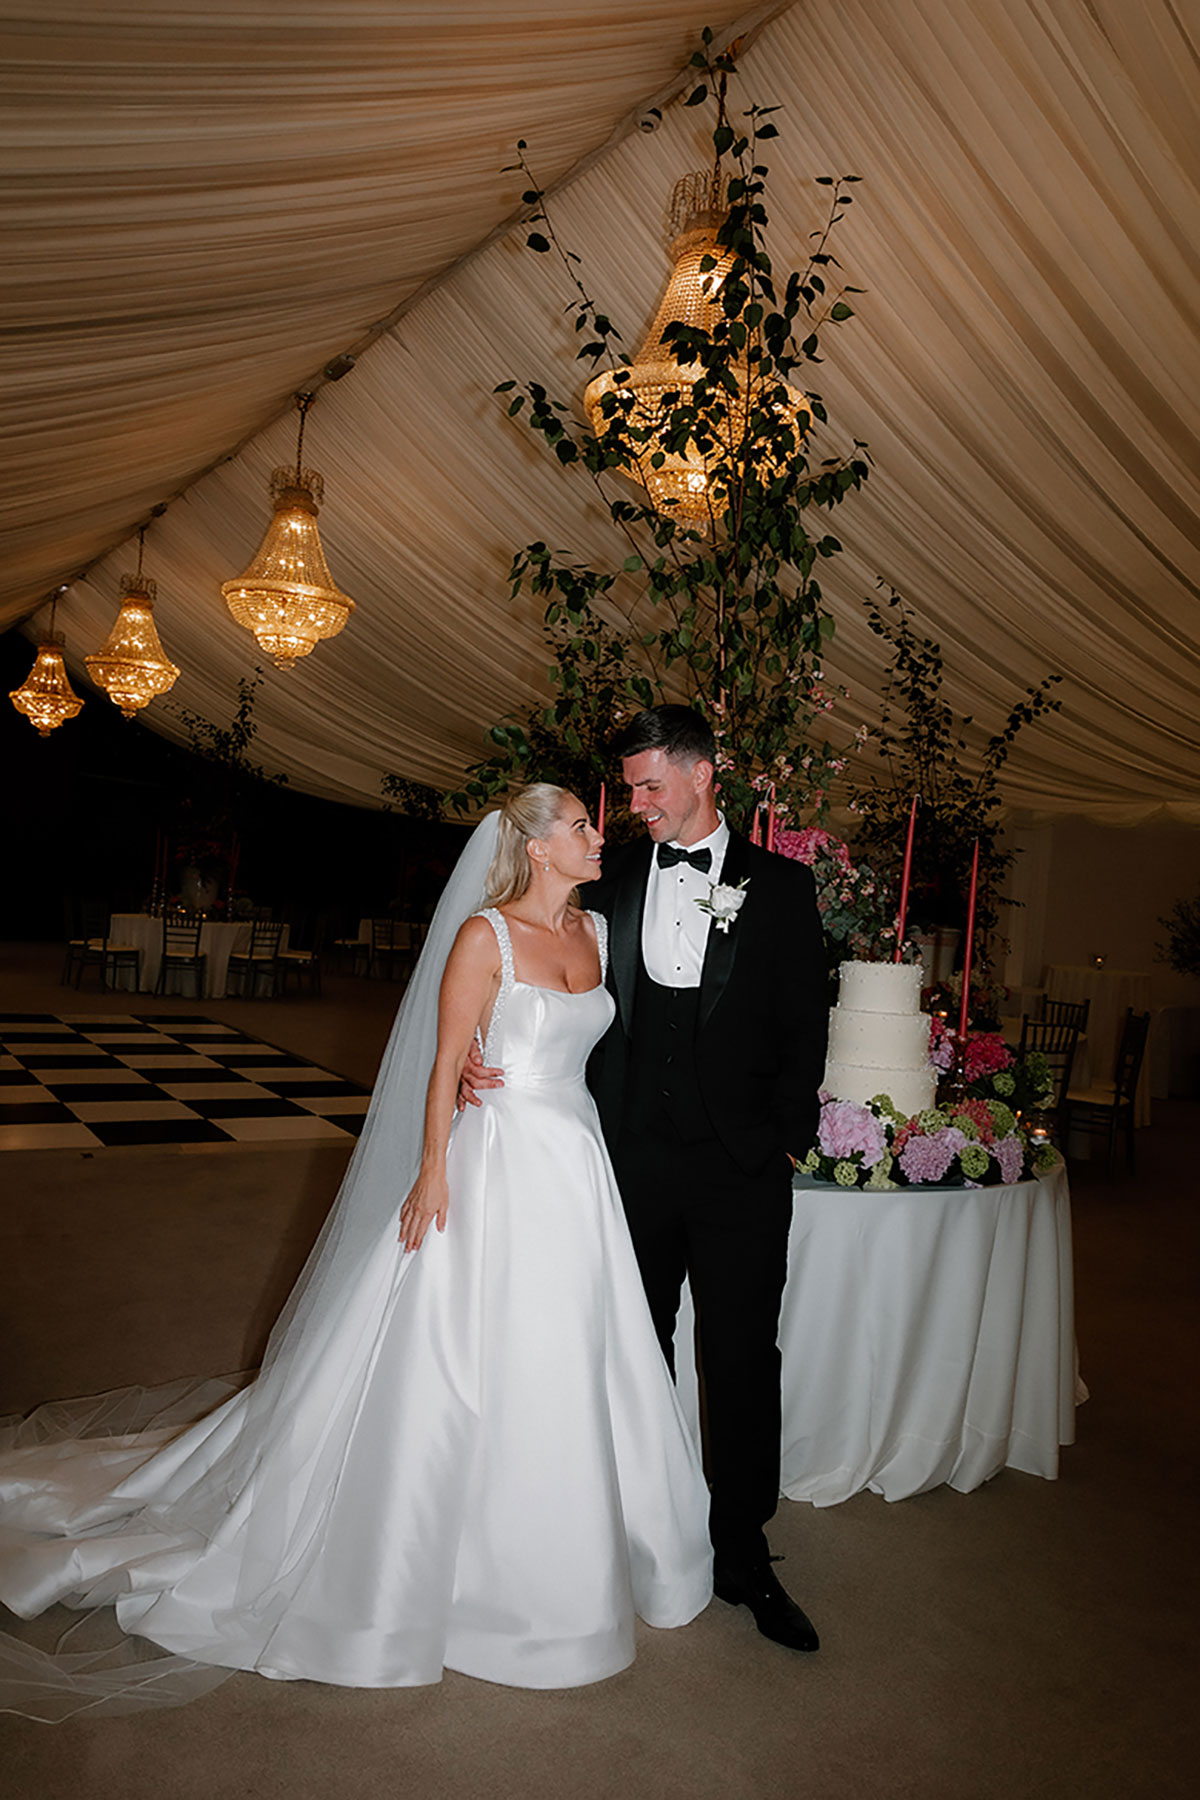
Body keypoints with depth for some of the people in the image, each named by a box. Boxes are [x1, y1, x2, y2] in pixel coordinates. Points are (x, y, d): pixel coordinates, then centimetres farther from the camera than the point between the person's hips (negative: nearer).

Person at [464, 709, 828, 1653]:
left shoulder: (778, 885, 0)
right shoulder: (614, 878, 5)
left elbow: (806, 1023, 1)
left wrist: (788, 1140, -3)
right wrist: (490, 1055, -9)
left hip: (741, 1165, -2)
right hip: (635, 1157, 2)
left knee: (743, 1360, 6)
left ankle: (743, 1556, 25)